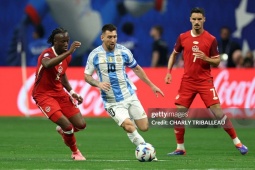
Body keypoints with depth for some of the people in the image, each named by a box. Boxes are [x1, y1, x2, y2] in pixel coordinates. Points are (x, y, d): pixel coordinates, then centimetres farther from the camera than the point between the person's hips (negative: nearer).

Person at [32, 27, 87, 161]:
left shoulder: (67, 56, 2)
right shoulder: (47, 54, -22)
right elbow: (47, 64, -49)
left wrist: (72, 92, 8)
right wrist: (68, 52, -54)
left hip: (59, 93, 7)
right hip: (43, 95, -7)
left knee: (81, 125, -1)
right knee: (67, 126, -19)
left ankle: (62, 130, 34)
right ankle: (75, 152, 9)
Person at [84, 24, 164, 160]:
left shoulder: (124, 51, -1)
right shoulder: (94, 55, -6)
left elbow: (136, 69, 14)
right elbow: (87, 76, 2)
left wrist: (151, 85, 15)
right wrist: (98, 84, -19)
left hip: (129, 95, 3)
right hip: (112, 102, -3)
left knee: (144, 127, -1)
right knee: (128, 126, -24)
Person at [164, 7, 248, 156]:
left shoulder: (211, 39, -5)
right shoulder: (183, 37, 2)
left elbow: (217, 61, -1)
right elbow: (174, 54, 18)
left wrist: (206, 58, -21)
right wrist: (169, 72, 8)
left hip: (205, 81, -3)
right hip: (187, 81, 3)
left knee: (218, 111, -10)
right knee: (178, 113, -4)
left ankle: (237, 142, 0)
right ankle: (180, 148, 9)